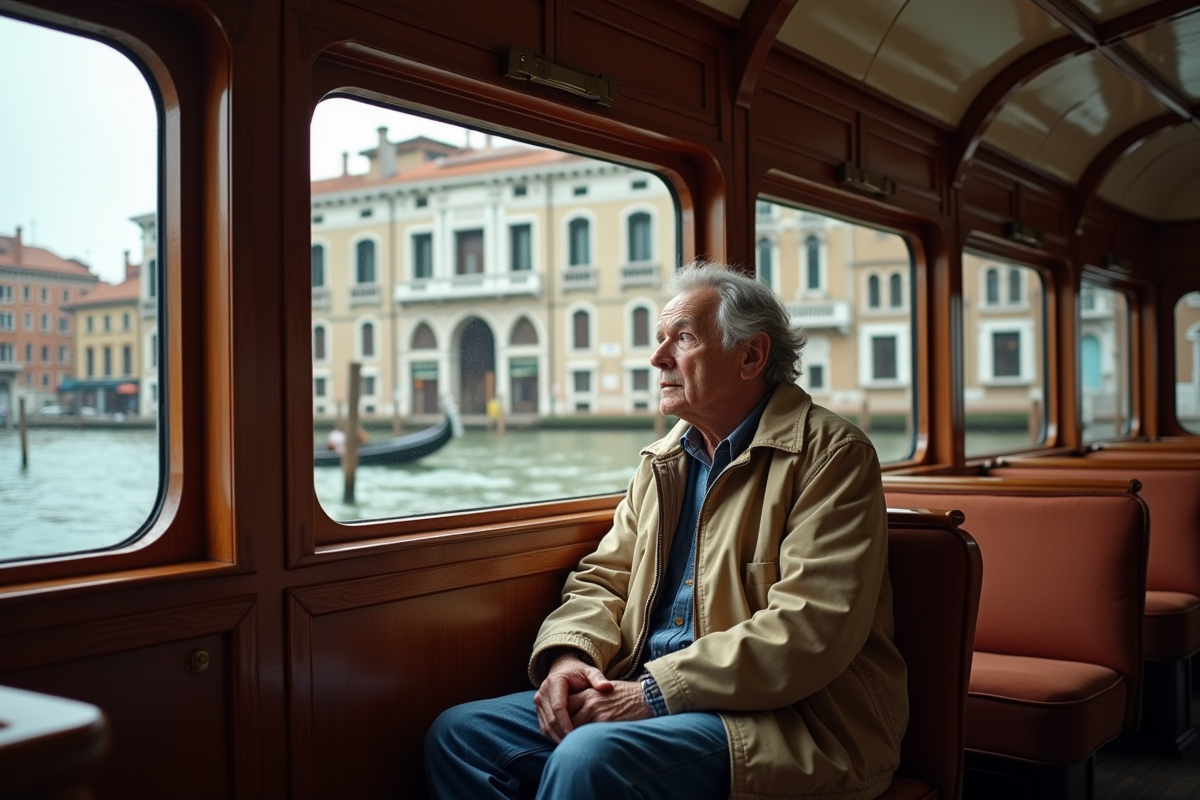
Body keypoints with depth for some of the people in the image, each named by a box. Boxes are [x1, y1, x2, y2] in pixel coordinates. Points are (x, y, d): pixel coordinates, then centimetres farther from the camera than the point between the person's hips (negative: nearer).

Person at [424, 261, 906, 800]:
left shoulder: (831, 454, -8)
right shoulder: (662, 460, 16)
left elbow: (810, 629, -19)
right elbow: (603, 579, 18)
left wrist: (655, 691, -20)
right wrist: (568, 653, -6)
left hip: (788, 718, -7)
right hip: (646, 695, 7)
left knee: (590, 756, -33)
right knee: (457, 734, -7)